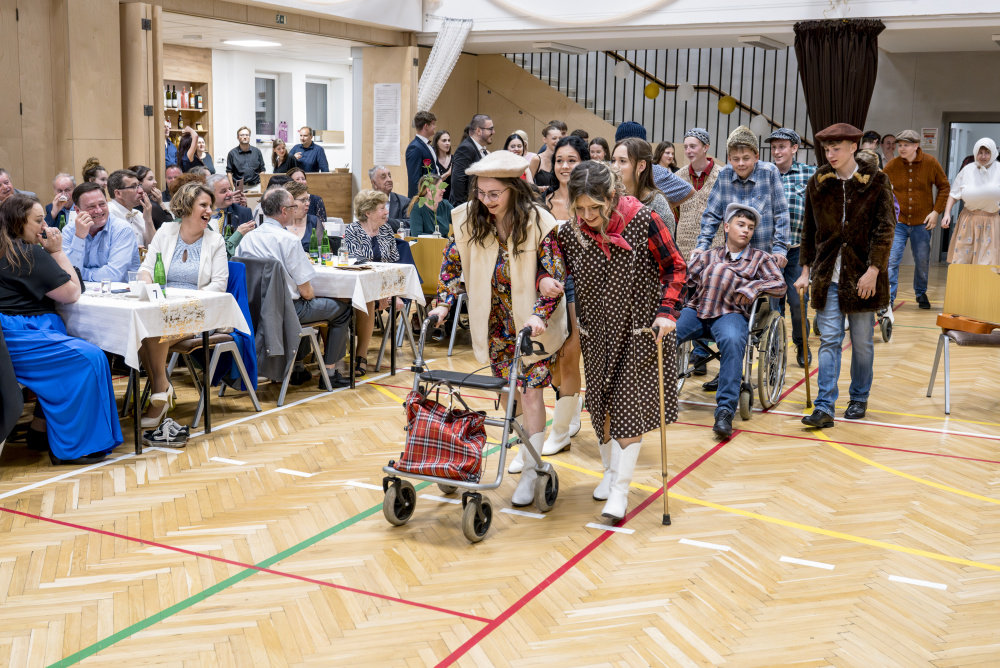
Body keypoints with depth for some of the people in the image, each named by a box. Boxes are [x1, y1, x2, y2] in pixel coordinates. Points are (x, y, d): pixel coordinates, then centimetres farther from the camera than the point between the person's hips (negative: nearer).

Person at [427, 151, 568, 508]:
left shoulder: (539, 223, -19)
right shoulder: (469, 218, -7)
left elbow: (555, 276, -16)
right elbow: (453, 263, 4)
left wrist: (540, 315, -28)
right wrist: (444, 304, -6)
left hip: (531, 323, -4)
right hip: (494, 322, 4)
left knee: (530, 391, -5)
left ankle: (531, 472, 1)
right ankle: (528, 447, 32)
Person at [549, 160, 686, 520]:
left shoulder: (643, 221, -18)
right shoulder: (570, 232, -10)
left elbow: (676, 267, -7)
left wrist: (666, 310, -17)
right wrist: (544, 281, -19)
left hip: (640, 331, -3)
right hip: (597, 332, 4)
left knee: (630, 407, -4)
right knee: (602, 405, 13)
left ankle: (621, 489, 5)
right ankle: (610, 470, 35)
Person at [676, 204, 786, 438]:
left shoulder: (760, 258, 22)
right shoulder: (708, 256, 28)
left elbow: (780, 284, 7)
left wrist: (752, 288, -8)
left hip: (731, 314, -2)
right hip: (695, 311, 2)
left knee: (732, 341, -38)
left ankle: (725, 411, -36)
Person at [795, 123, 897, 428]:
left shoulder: (876, 181, -3)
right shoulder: (817, 183, 5)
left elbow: (885, 229, -7)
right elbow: (808, 230, 11)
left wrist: (873, 270, -13)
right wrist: (806, 269, 8)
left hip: (863, 275, -2)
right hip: (827, 274, 2)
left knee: (861, 342, 8)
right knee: (829, 340, -3)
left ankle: (859, 399, 25)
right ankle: (824, 408, -4)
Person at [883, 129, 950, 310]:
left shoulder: (931, 163, -3)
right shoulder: (891, 166, -4)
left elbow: (944, 187, 5)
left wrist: (936, 211, -3)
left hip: (922, 223, 1)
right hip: (898, 222, -1)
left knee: (922, 261, 11)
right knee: (891, 260, -9)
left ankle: (921, 293, 33)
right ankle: (888, 298, -3)